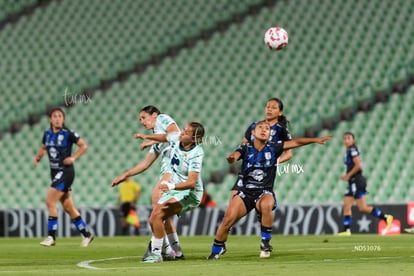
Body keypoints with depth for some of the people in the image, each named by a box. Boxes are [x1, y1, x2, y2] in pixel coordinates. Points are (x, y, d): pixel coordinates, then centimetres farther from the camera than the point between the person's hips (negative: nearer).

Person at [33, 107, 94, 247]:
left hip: (65, 171, -7)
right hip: (55, 172, 7)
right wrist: (38, 157, 4)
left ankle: (51, 237, -9)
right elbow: (43, 148, 23)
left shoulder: (68, 134, -11)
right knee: (68, 207, 9)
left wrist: (73, 157, -15)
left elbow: (83, 146, -4)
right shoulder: (47, 134, 6)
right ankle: (86, 234, 20)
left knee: (50, 201, -15)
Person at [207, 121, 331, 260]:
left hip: (264, 192, -1)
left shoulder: (273, 147, 1)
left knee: (266, 205, -36)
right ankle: (217, 249, 13)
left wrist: (315, 139, -14)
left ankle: (265, 243, -18)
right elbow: (236, 155, -21)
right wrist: (231, 158, -46)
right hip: (245, 191, 1)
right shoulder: (246, 148, -1)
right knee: (228, 220, -14)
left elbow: (295, 142, -4)